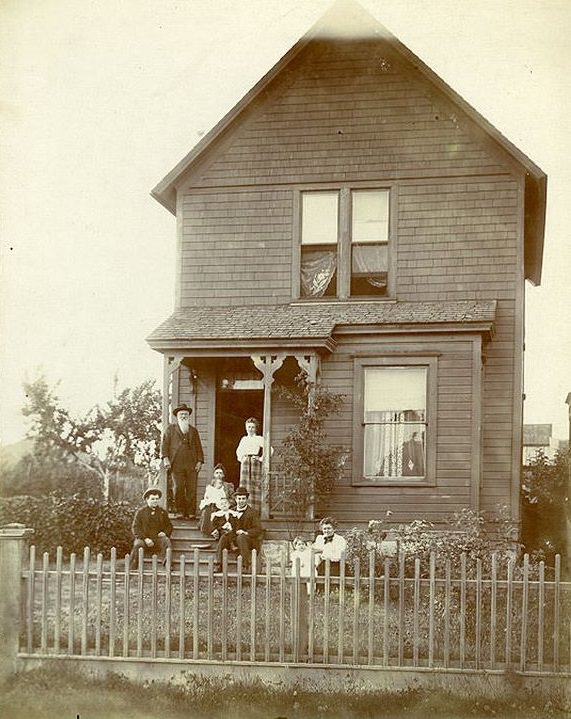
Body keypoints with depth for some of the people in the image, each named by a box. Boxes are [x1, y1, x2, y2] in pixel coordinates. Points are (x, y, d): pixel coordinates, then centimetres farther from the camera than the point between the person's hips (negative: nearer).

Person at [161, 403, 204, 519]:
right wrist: (165, 458, -5)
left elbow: (198, 447, 18)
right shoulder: (171, 429, 15)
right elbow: (164, 444, 8)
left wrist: (199, 461, 6)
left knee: (192, 489, -7)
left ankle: (191, 513, -5)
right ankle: (180, 512, -2)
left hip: (192, 464, 1)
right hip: (176, 464, -1)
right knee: (178, 488, -7)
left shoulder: (193, 430, 21)